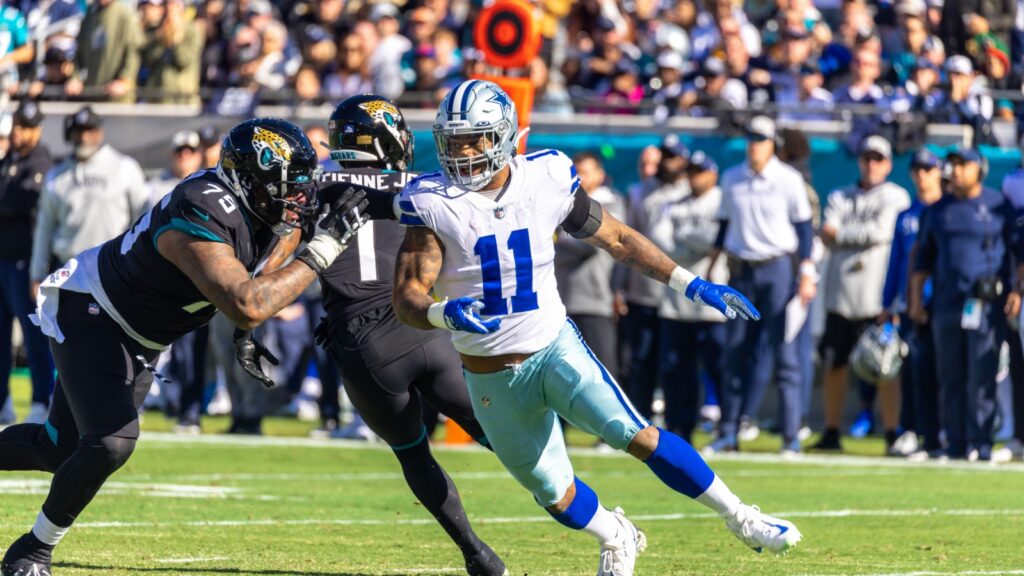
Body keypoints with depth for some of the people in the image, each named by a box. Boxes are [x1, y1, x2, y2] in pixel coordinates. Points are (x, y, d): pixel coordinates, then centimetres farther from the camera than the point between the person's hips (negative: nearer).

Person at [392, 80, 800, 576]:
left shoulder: (546, 179, -7)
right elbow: (407, 299, -16)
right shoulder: (432, 203, -13)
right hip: (492, 379, 0)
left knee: (636, 435, -19)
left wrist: (693, 285, 6)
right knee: (554, 493, 10)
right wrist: (446, 313, -39)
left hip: (556, 347, 0)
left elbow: (616, 238, 8)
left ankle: (740, 518, -7)